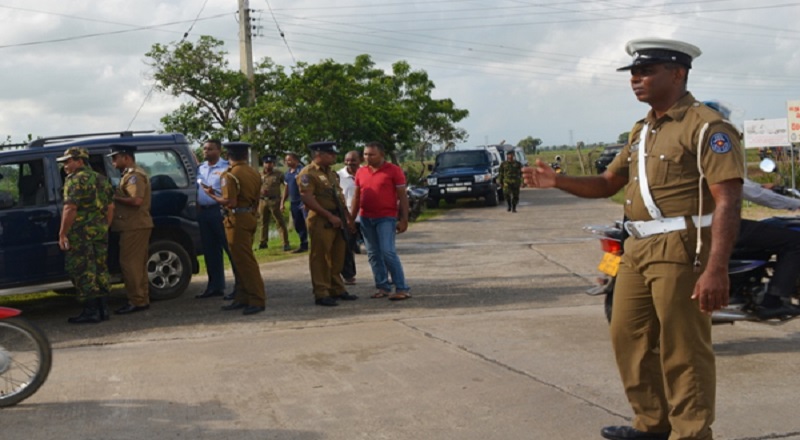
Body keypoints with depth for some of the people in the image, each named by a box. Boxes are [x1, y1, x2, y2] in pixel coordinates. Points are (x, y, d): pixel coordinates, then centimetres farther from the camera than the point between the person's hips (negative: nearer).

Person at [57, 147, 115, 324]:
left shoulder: (76, 180, -10)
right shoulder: (101, 179, 16)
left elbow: (70, 208, -18)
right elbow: (110, 207, 17)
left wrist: (62, 233, -15)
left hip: (81, 232, -8)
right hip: (100, 231, 8)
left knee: (83, 272, -3)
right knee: (100, 269, 12)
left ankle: (91, 311, -3)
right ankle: (103, 309, 15)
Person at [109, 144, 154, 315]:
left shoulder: (134, 175, -14)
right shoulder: (131, 174, 20)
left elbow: (137, 200, -26)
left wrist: (115, 197, -15)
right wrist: (116, 197, 11)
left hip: (134, 226, -11)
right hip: (135, 225, 11)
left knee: (129, 263, -9)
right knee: (138, 264, 13)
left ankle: (137, 301, -7)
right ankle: (142, 300, 18)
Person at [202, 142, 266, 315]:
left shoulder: (230, 175, -15)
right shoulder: (254, 173, 10)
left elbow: (230, 202, -21)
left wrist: (211, 194, -8)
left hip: (237, 221, -8)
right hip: (250, 218, 9)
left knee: (244, 262, -5)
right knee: (243, 260, 15)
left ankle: (257, 300, -5)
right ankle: (242, 298, 20)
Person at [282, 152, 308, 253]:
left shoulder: (302, 171, -11)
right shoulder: (287, 174, 14)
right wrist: (283, 202, 18)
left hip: (303, 202, -8)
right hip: (293, 203, 8)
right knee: (298, 226, 13)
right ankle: (304, 245, 23)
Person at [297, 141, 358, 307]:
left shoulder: (332, 173, 17)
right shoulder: (308, 174, -10)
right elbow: (308, 200, -18)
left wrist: (346, 216, 11)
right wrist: (330, 216, -19)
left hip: (337, 220, 8)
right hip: (321, 221, -8)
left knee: (337, 258, 13)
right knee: (320, 258, -2)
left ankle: (337, 289, 24)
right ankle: (321, 294, 3)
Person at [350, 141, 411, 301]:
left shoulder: (394, 170, -4)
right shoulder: (361, 172, 10)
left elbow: (402, 196, -5)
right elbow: (356, 197, 16)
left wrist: (404, 219, -10)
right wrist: (351, 218, 13)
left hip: (386, 218, -5)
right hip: (366, 219, 5)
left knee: (388, 252, -12)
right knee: (373, 254, 7)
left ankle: (402, 288, -6)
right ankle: (382, 287, 14)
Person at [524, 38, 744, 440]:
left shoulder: (706, 127, -10)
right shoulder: (642, 131, 18)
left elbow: (728, 202, -17)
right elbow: (607, 184, 21)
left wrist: (715, 270, -26)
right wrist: (558, 181, 3)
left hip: (682, 251, -9)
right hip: (638, 249, 9)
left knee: (683, 351, -3)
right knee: (629, 337, 15)